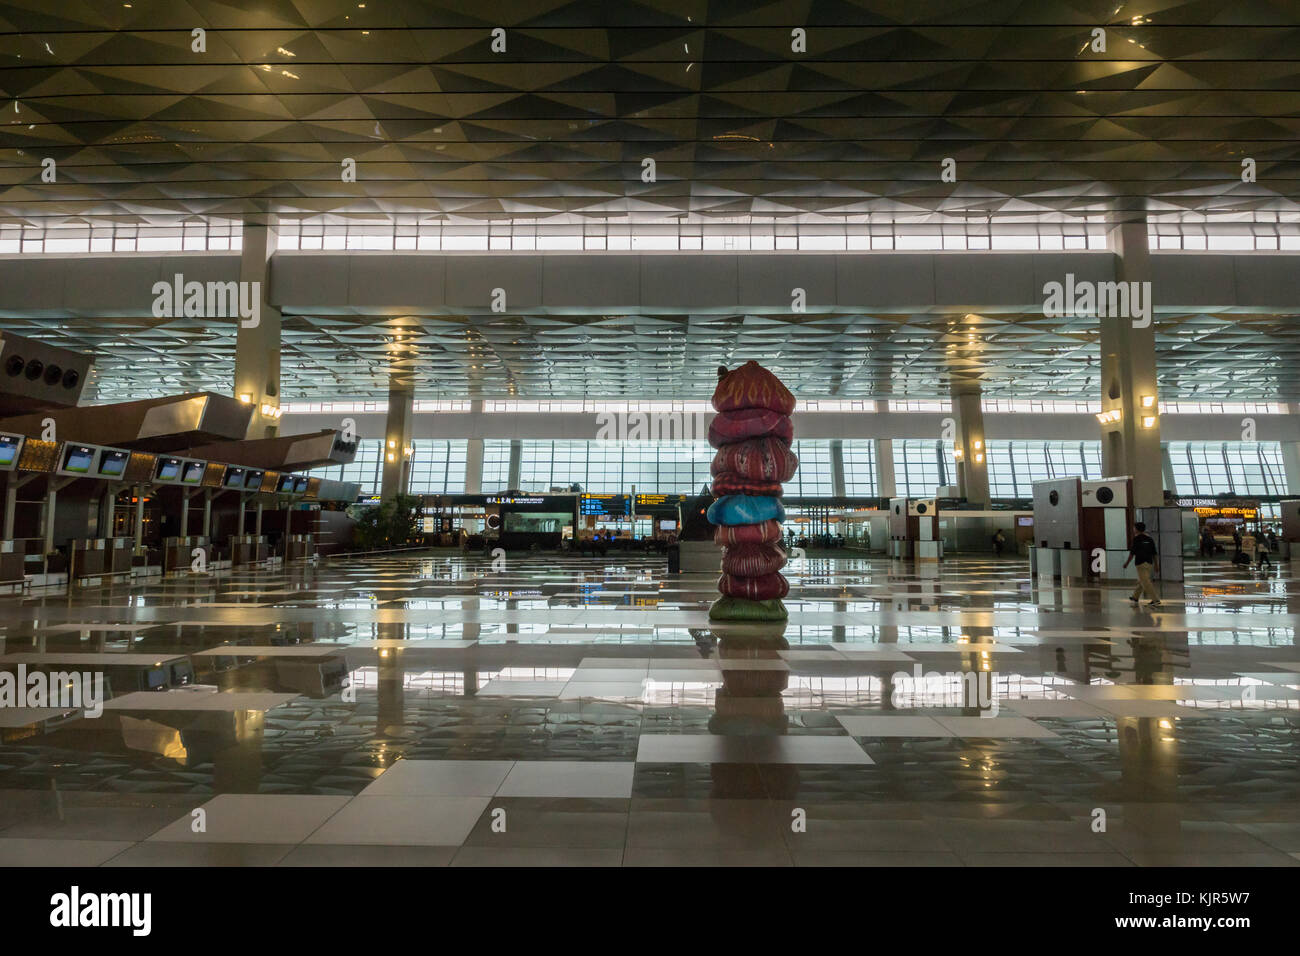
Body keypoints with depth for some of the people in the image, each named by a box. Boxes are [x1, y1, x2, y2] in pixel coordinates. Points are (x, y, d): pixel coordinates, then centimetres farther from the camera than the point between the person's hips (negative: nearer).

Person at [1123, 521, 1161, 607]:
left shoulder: (1136, 538, -8)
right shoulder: (1150, 538, 10)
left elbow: (1132, 552, -9)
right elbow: (1155, 553, 11)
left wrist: (1127, 563, 0)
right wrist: (1156, 564, 17)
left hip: (1141, 563, -8)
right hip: (1150, 563, 8)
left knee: (1146, 582, -7)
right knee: (1141, 581, 18)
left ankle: (1156, 600, -13)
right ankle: (1135, 598, 31)